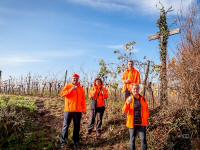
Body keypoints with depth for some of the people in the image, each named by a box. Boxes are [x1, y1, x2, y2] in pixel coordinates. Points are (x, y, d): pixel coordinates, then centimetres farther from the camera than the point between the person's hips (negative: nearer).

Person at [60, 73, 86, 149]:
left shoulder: (81, 88, 10)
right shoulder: (68, 86, 3)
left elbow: (83, 100, 10)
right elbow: (62, 94, -14)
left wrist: (84, 109, 6)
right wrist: (71, 89, -22)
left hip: (78, 110, 2)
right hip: (68, 110, -2)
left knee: (77, 126, 9)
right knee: (66, 125, 3)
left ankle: (76, 142, 21)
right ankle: (63, 142, 16)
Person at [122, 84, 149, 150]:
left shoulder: (142, 99, 2)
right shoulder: (129, 99, -5)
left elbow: (146, 110, 12)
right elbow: (124, 111, -12)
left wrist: (147, 119, 9)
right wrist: (127, 103, -28)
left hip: (142, 123, 1)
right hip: (132, 123, -1)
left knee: (143, 139, 4)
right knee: (132, 139, 10)